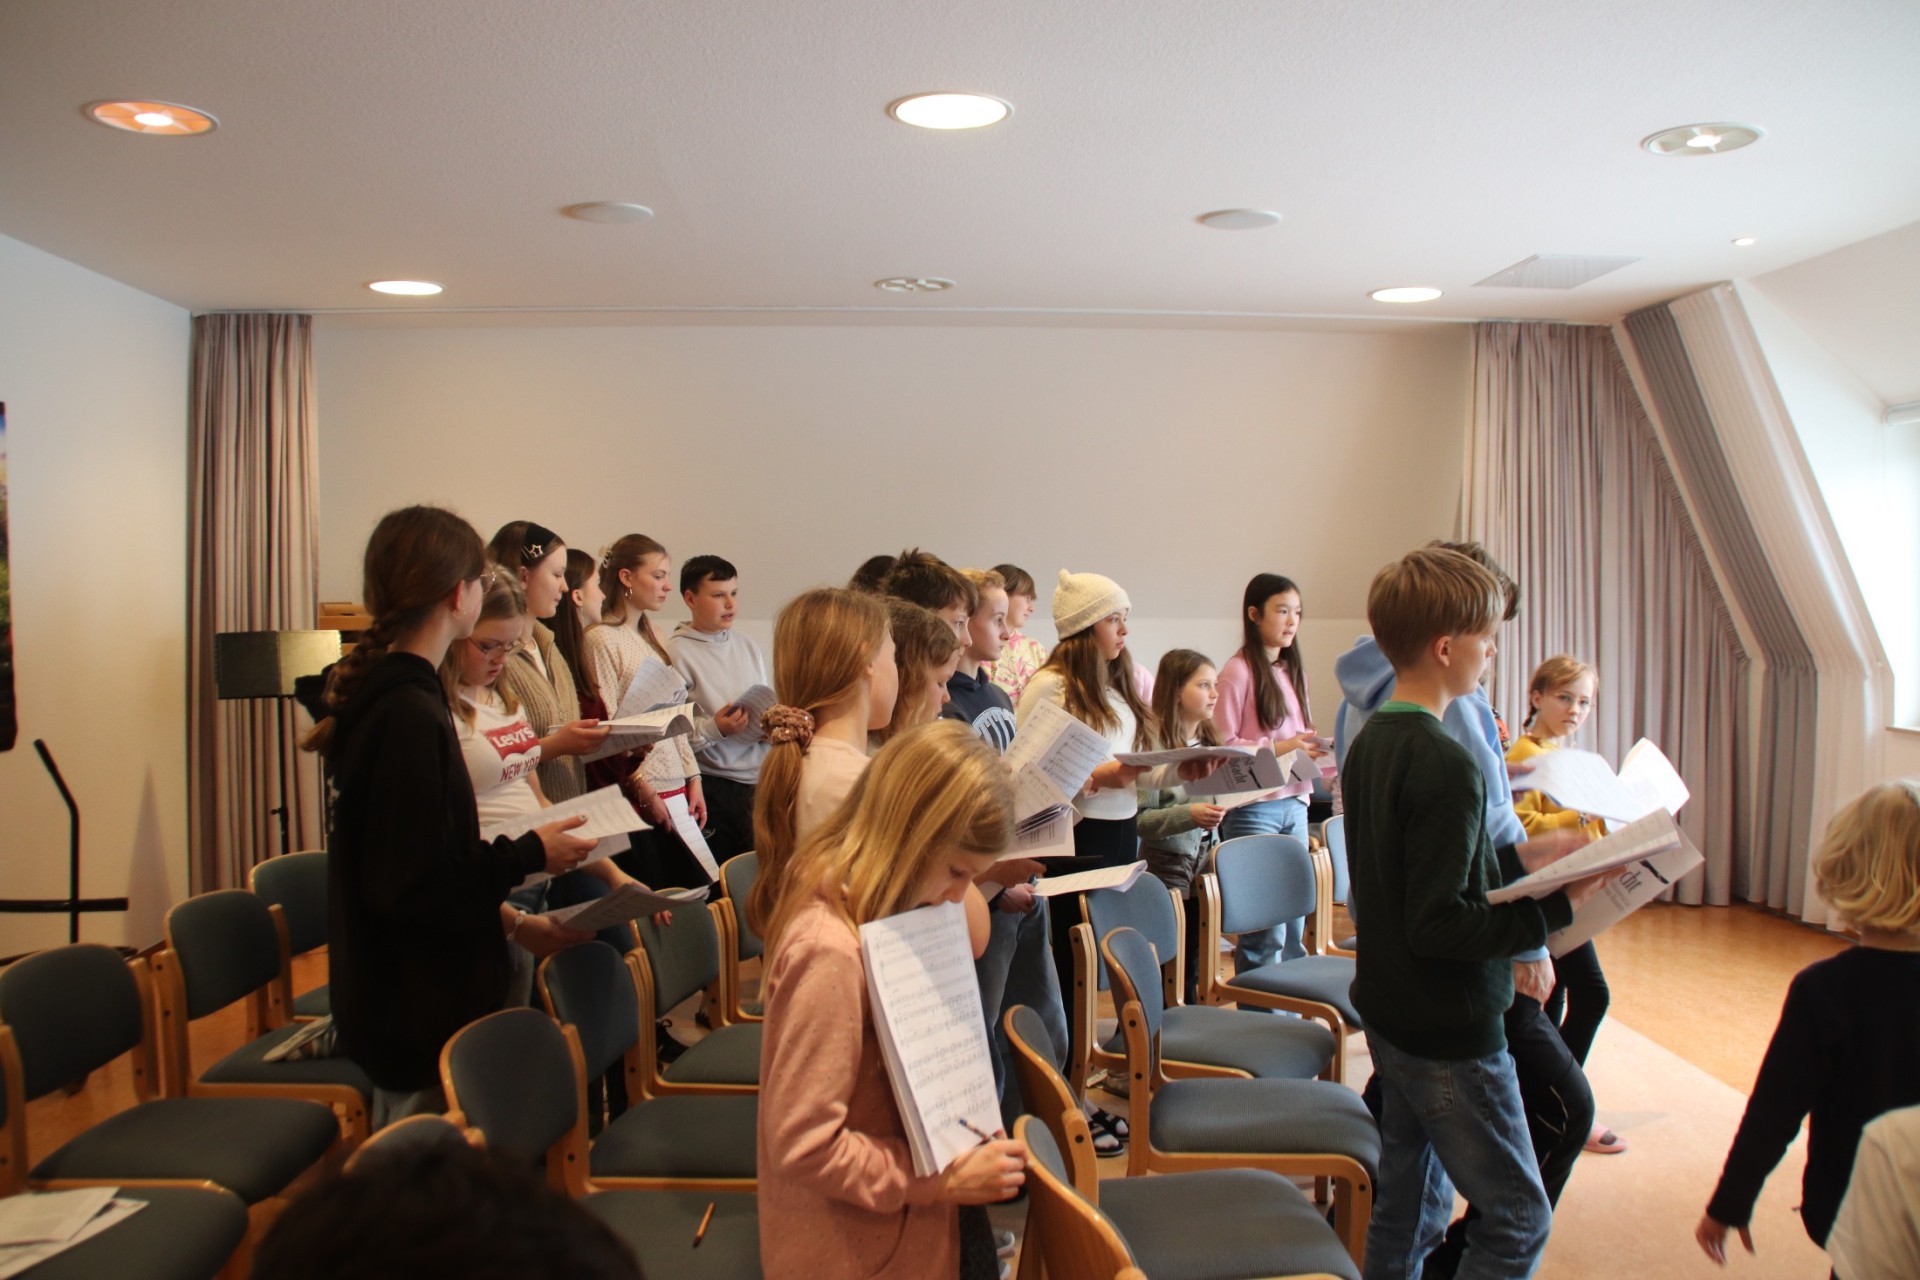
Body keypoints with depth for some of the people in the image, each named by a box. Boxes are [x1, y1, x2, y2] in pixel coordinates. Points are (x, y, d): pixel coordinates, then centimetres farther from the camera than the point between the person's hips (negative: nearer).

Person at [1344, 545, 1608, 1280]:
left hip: (1389, 1018, 9)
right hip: (1451, 1033, -9)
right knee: (1518, 1220, 5)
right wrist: (1556, 905, -19)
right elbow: (1440, 924, -25)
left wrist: (1518, 859, 11)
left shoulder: (1369, 745, 5)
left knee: (1407, 1210, 19)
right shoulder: (1445, 765, -23)